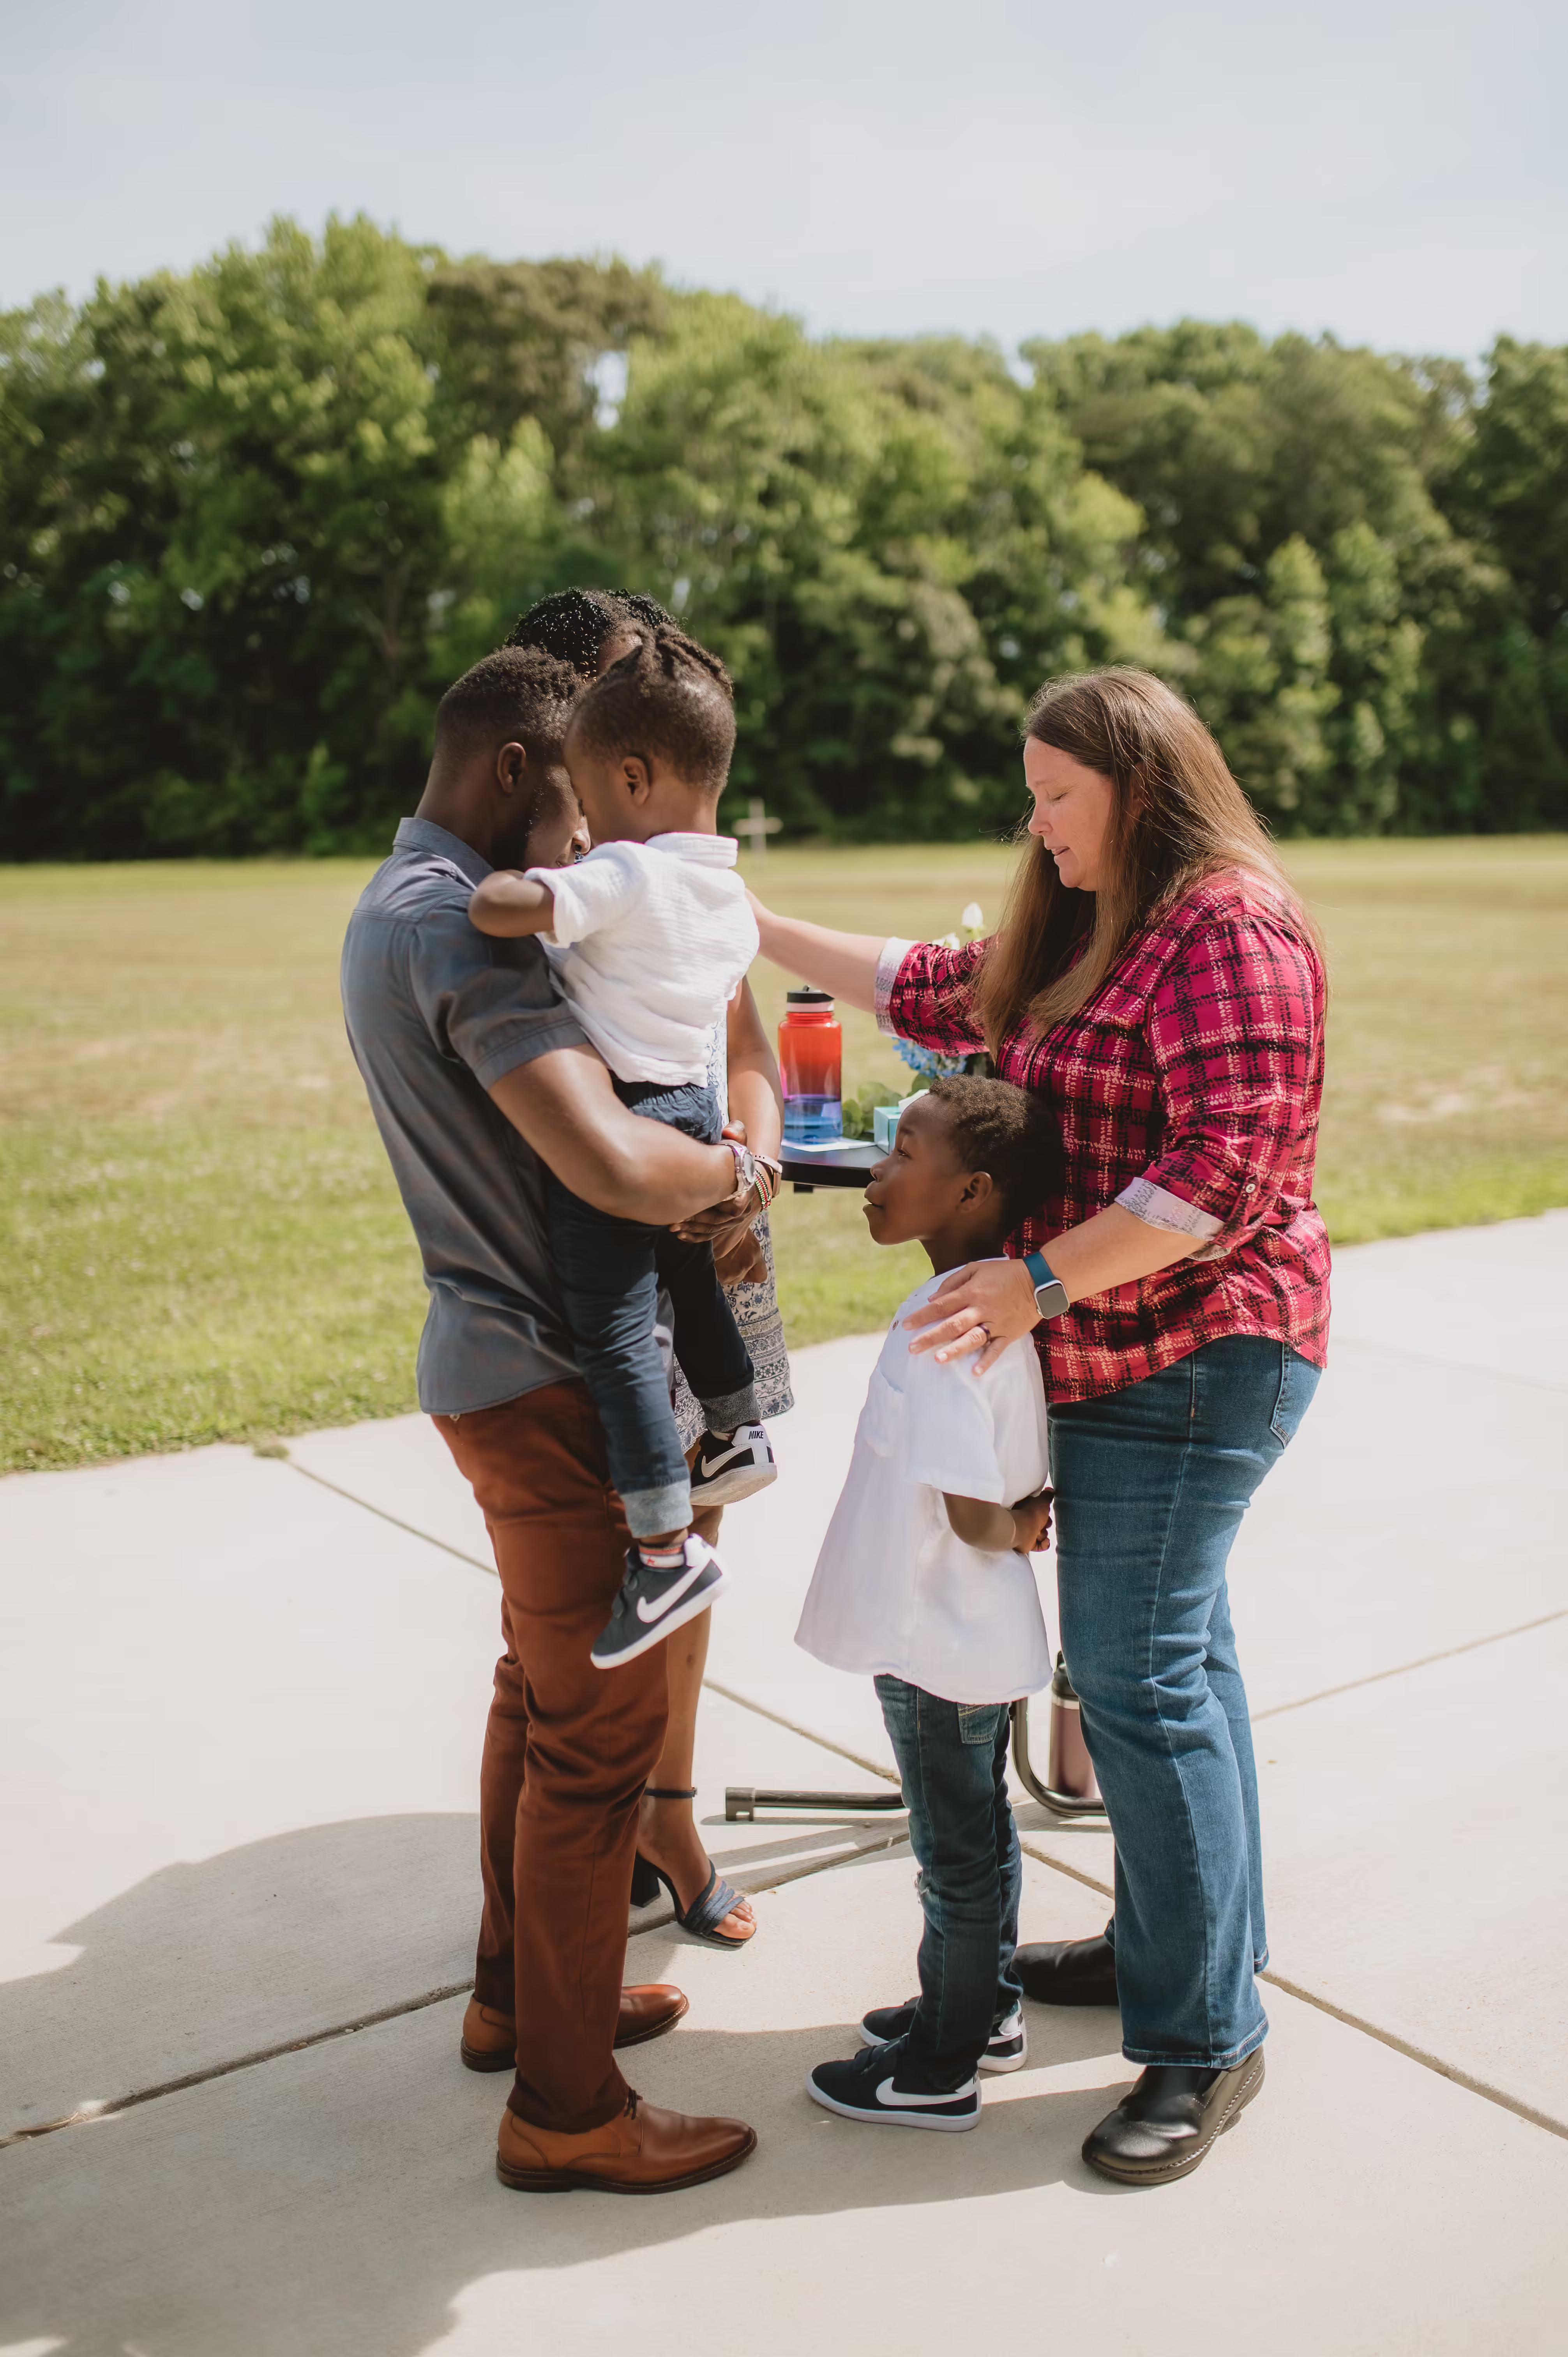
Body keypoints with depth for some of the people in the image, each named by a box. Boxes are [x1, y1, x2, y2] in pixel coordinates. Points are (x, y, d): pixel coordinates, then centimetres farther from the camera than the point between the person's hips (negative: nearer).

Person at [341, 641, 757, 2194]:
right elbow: (615, 1164, -34)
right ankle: (566, 2108, 15)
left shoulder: (393, 906, 12)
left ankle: (517, 1994, 39)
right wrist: (737, 1165, -14)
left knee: (540, 1695, 22)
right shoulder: (461, 930, -23)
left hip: (496, 1362, 10)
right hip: (546, 1380, -10)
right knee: (598, 1732, 1)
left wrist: (705, 1184, 5)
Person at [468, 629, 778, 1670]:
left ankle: (668, 1548, 1)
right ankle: (739, 1434, 45)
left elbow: (495, 908, -28)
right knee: (695, 1278, 28)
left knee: (615, 1334, -2)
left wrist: (536, 875, -8)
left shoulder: (625, 879, -18)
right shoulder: (732, 899, 8)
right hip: (695, 1109, 8)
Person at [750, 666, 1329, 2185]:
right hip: (1121, 1358, 10)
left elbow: (1225, 1166, -24)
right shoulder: (1087, 931, 15)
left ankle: (1204, 2042, 7)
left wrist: (1038, 1280, -23)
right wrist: (761, 933, 22)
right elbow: (944, 993, 25)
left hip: (1192, 1358, -10)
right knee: (1169, 1648, 17)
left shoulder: (1231, 927, -15)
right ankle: (1179, 1941, 32)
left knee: (1136, 1672, -7)